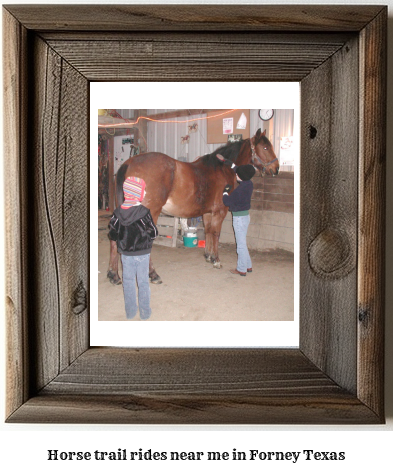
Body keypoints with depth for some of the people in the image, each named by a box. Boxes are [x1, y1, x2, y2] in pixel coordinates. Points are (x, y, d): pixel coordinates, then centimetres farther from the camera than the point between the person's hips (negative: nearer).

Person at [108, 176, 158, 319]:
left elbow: (112, 234, -2)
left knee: (128, 281, 14)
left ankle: (130, 311, 22)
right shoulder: (144, 212, -18)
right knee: (143, 282, 10)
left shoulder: (118, 212, -7)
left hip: (125, 253, 3)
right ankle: (145, 312, 18)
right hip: (142, 253, -3)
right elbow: (153, 233, -14)